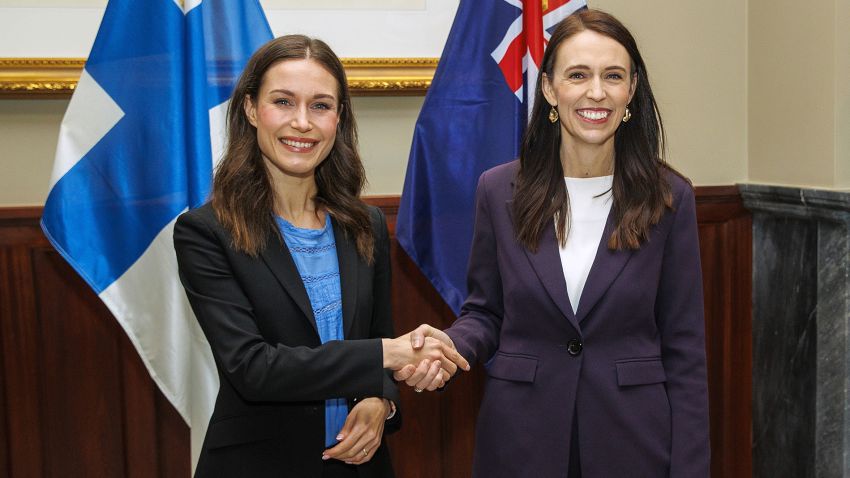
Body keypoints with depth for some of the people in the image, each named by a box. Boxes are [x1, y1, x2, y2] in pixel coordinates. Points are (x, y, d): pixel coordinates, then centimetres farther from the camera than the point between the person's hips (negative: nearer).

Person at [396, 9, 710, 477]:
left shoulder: (670, 198, -6)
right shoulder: (499, 190, -4)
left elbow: (683, 349, -4)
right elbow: (484, 312, 4)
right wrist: (450, 342, -18)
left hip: (632, 440, 0)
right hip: (521, 439, 1)